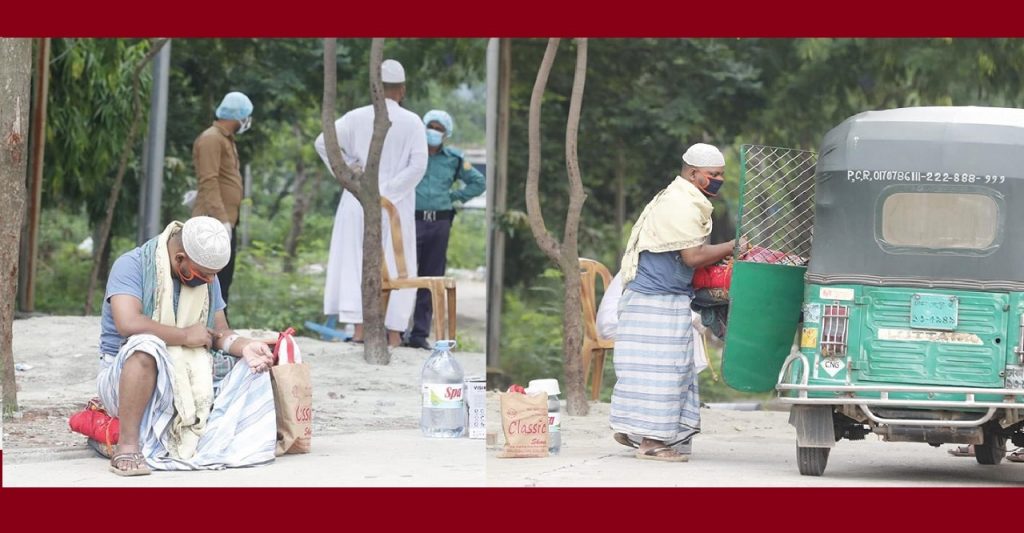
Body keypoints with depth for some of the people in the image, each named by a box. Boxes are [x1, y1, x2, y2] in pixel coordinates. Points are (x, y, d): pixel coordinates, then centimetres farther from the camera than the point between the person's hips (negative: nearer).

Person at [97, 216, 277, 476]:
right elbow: (128, 323, -30)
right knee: (147, 345, -39)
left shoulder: (207, 278, 7)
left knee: (256, 366, -6)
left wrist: (244, 347, -16)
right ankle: (127, 445, -37)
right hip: (124, 375, -6)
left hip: (186, 381, 6)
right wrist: (186, 335, -21)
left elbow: (220, 333, 6)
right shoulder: (131, 266, -15)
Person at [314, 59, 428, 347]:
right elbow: (418, 164, -13)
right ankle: (393, 331, 4)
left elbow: (322, 142, -6)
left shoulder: (357, 117, 0)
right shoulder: (412, 122, -4)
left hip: (359, 202, 1)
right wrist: (389, 192, -10)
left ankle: (359, 326, 0)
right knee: (394, 265, 6)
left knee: (355, 262, 7)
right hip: (395, 205, -1)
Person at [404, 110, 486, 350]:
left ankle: (420, 333, 10)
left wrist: (454, 196, 10)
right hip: (412, 220, -3)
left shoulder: (453, 159, 10)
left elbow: (478, 182, 19)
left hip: (440, 223, 4)